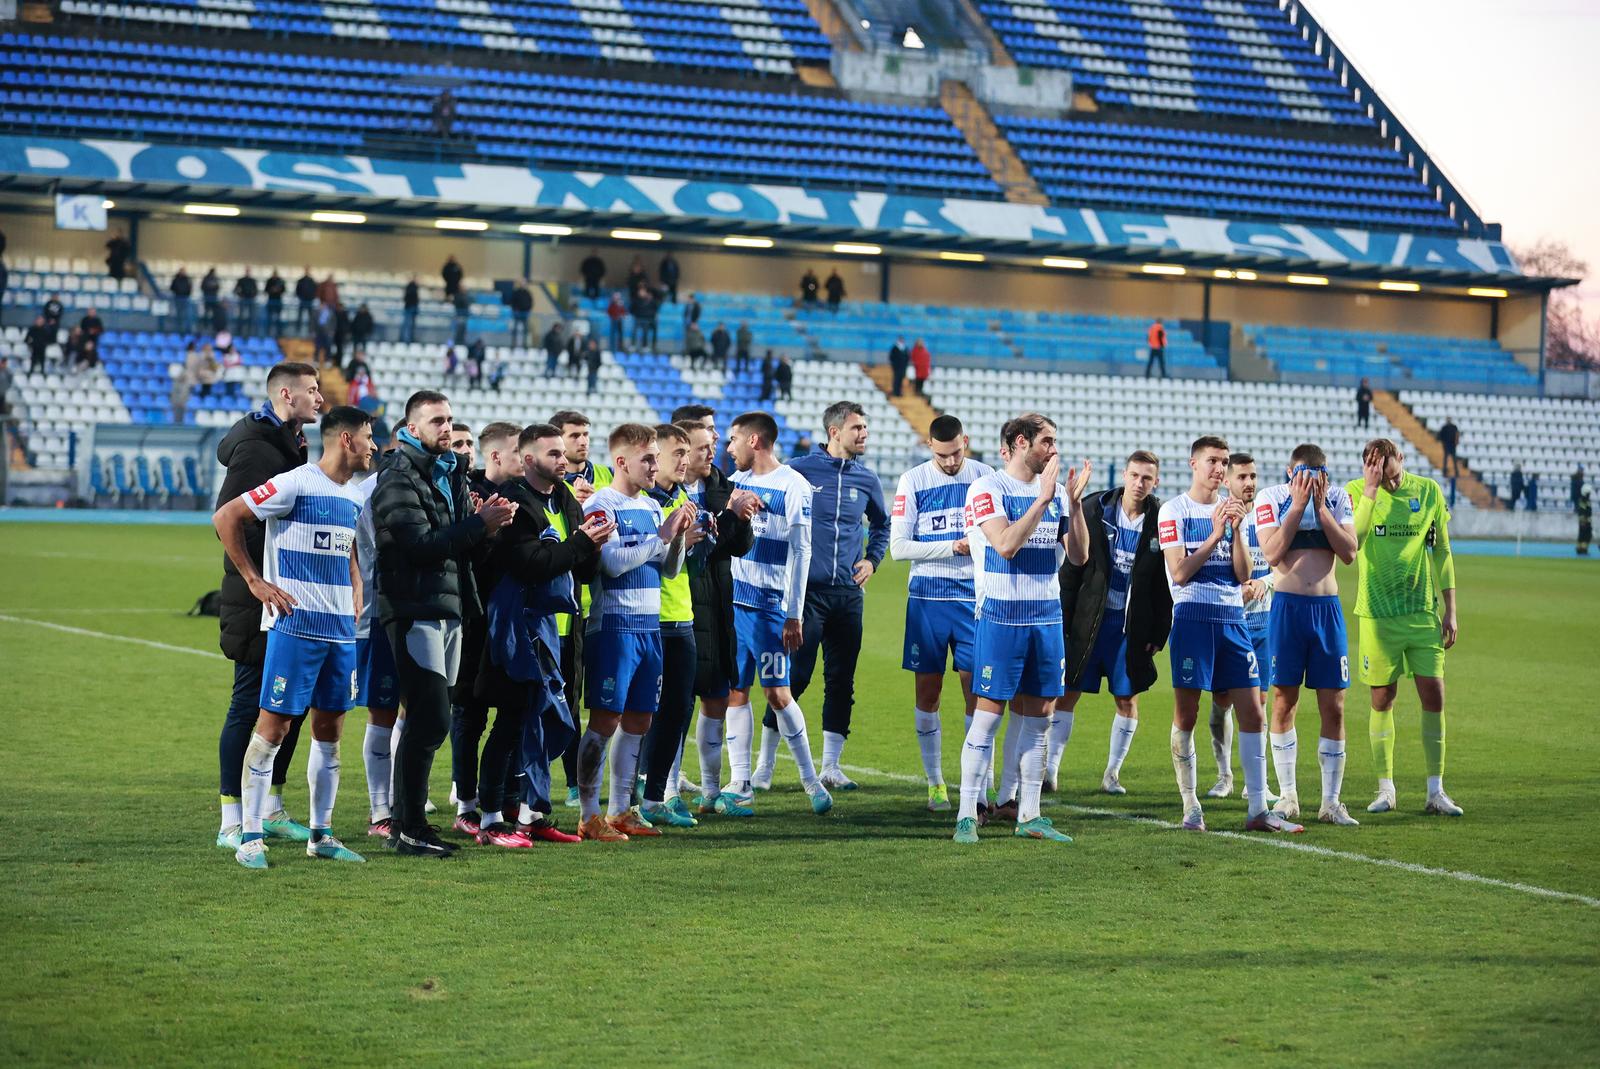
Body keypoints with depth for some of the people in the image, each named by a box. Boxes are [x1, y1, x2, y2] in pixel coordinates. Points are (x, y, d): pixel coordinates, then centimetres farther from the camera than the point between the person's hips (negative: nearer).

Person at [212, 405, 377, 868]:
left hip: (341, 629, 8)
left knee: (330, 728, 10)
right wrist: (254, 580, -10)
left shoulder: (354, 497, 15)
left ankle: (321, 834, 18)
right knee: (274, 724, -6)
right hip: (295, 624, -8)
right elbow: (225, 518, -10)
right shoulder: (294, 484, -10)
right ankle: (250, 837, -2)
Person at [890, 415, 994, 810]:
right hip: (927, 599, -1)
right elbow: (898, 546, -6)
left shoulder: (985, 477, 4)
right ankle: (935, 783, 13)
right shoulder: (913, 481, -1)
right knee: (927, 690, 2)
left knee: (977, 689, -3)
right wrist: (952, 547, -13)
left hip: (974, 599, 1)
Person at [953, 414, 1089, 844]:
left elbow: (1079, 555, 7)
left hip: (1046, 616, 6)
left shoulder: (1055, 490, 10)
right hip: (1000, 615, -6)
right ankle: (967, 815, 0)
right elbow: (1006, 545, -21)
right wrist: (1043, 498, -21)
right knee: (988, 714, -5)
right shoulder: (987, 488, -8)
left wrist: (1075, 502, -4)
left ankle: (1029, 815, 13)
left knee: (1039, 714, 7)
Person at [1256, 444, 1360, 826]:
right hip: (1287, 605, -2)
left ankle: (1330, 801, 6)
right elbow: (1272, 553, -13)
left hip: (1327, 607, 2)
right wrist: (1298, 505, -14)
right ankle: (1287, 795, 13)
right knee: (1284, 701, 3)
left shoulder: (1338, 498, 5)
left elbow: (1349, 553, -5)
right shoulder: (1271, 497, -2)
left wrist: (1320, 507, -10)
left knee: (1333, 707, 0)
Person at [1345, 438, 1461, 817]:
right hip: (1377, 612, -2)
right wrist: (1370, 491, -24)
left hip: (1424, 611, 2)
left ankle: (1435, 792, 3)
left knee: (1434, 696, -3)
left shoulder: (1429, 491, 2)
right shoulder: (1356, 491, -5)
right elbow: (1351, 543, -22)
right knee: (1382, 700, 3)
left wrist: (1450, 610, 7)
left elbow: (1442, 552, 9)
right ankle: (1386, 790, 14)